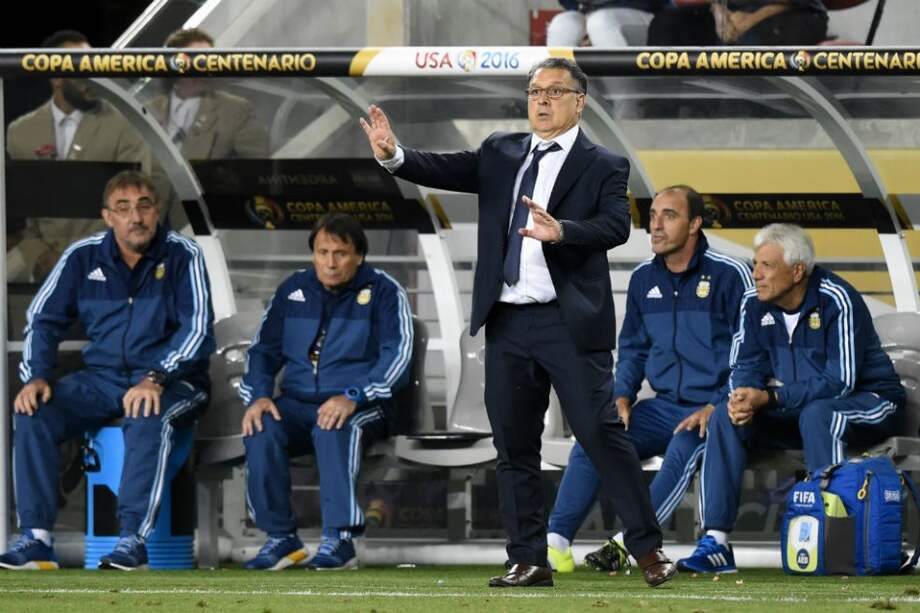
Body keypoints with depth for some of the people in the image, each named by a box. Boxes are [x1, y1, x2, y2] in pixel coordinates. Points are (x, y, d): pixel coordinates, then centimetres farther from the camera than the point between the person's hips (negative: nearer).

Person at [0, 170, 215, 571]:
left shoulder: (183, 256, -6)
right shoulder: (83, 258, 3)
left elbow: (198, 328, -13)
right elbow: (43, 319, 7)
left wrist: (155, 379, -28)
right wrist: (36, 376, -11)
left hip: (172, 382, -4)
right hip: (101, 379, 4)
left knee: (148, 417, -39)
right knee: (33, 411, -21)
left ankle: (133, 539, -39)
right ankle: (36, 539, -24)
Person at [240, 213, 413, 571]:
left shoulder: (382, 292, 1)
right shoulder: (294, 291, 14)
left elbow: (397, 354, -11)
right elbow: (264, 349, 16)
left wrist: (352, 398, -26)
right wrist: (258, 395, -6)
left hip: (364, 407, -4)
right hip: (298, 404, 4)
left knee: (333, 429, -38)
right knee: (260, 429, -28)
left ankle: (339, 539, -38)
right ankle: (281, 538, -22)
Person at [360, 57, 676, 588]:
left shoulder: (603, 166, -1)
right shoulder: (501, 154, 12)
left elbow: (617, 226, -16)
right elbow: (445, 170, 0)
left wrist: (561, 231, -33)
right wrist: (394, 156, -19)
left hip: (570, 323, -5)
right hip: (508, 323, 5)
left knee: (601, 433, -7)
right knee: (514, 445, 7)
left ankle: (649, 548, 2)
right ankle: (529, 561, 14)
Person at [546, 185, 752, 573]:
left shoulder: (729, 276, -6)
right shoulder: (644, 279, 11)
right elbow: (633, 348, 21)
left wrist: (716, 408, -17)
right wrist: (622, 397, 3)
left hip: (715, 408, -6)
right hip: (664, 406, 6)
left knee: (683, 450, -35)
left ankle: (626, 545, -41)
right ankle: (556, 541, -21)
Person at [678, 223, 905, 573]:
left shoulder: (836, 300, -22)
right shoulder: (754, 304, -3)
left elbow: (840, 382, -27)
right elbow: (746, 367, 2)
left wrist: (769, 398, -33)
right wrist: (744, 398, -24)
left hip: (866, 401, -6)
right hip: (794, 411, 6)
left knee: (816, 414, -38)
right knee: (725, 417, -14)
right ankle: (715, 541, -21)